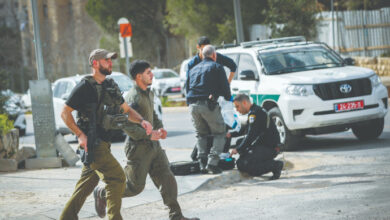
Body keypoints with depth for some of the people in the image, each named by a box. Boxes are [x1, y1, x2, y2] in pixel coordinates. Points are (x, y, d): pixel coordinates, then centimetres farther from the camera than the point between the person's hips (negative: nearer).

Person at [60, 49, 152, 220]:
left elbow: (126, 110, 16)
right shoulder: (85, 87, -10)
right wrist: (80, 135, -17)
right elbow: (65, 113, -9)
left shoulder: (110, 87, 14)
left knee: (88, 182, 14)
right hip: (91, 143, -8)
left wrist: (141, 121, -3)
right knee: (117, 178, -13)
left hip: (102, 143, 8)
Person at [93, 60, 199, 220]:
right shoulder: (133, 97, -19)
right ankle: (102, 194, 23)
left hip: (153, 146, 8)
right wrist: (149, 134, -24)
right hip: (138, 147, -8)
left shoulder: (148, 93, 11)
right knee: (135, 187, 2)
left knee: (167, 179, 2)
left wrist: (159, 128, 5)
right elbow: (126, 124, -25)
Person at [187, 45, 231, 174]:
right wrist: (228, 98, 21)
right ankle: (212, 162, -10)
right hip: (208, 104, -5)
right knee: (219, 133, 5)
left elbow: (187, 87, 25)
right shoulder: (217, 67, 6)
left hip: (193, 105, 5)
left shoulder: (193, 69, 24)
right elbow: (225, 86, 3)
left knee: (201, 134, 18)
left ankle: (202, 163, 4)